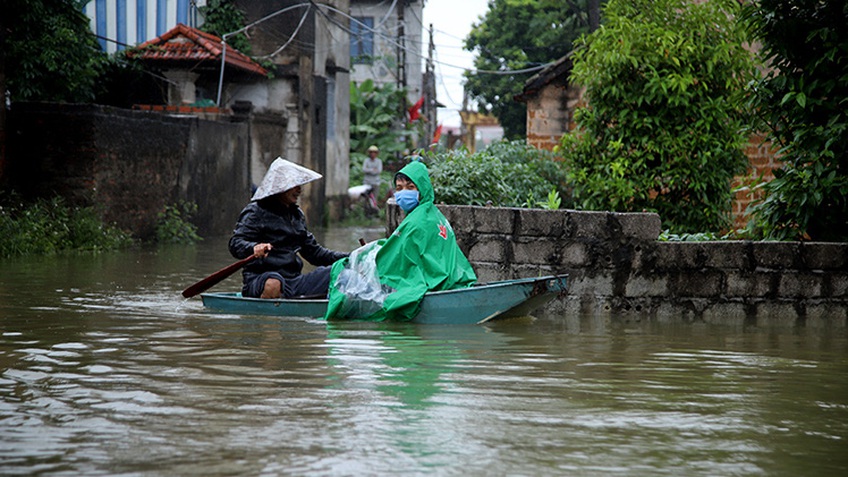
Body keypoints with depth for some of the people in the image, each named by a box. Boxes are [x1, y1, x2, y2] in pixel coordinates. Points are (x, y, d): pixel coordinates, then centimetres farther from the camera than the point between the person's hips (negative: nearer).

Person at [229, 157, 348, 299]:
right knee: (273, 283, -42)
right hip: (259, 281, -7)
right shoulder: (256, 212, 0)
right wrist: (254, 248, -37)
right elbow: (235, 243, -14)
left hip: (293, 282, 7)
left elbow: (314, 252, 26)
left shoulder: (296, 214, 23)